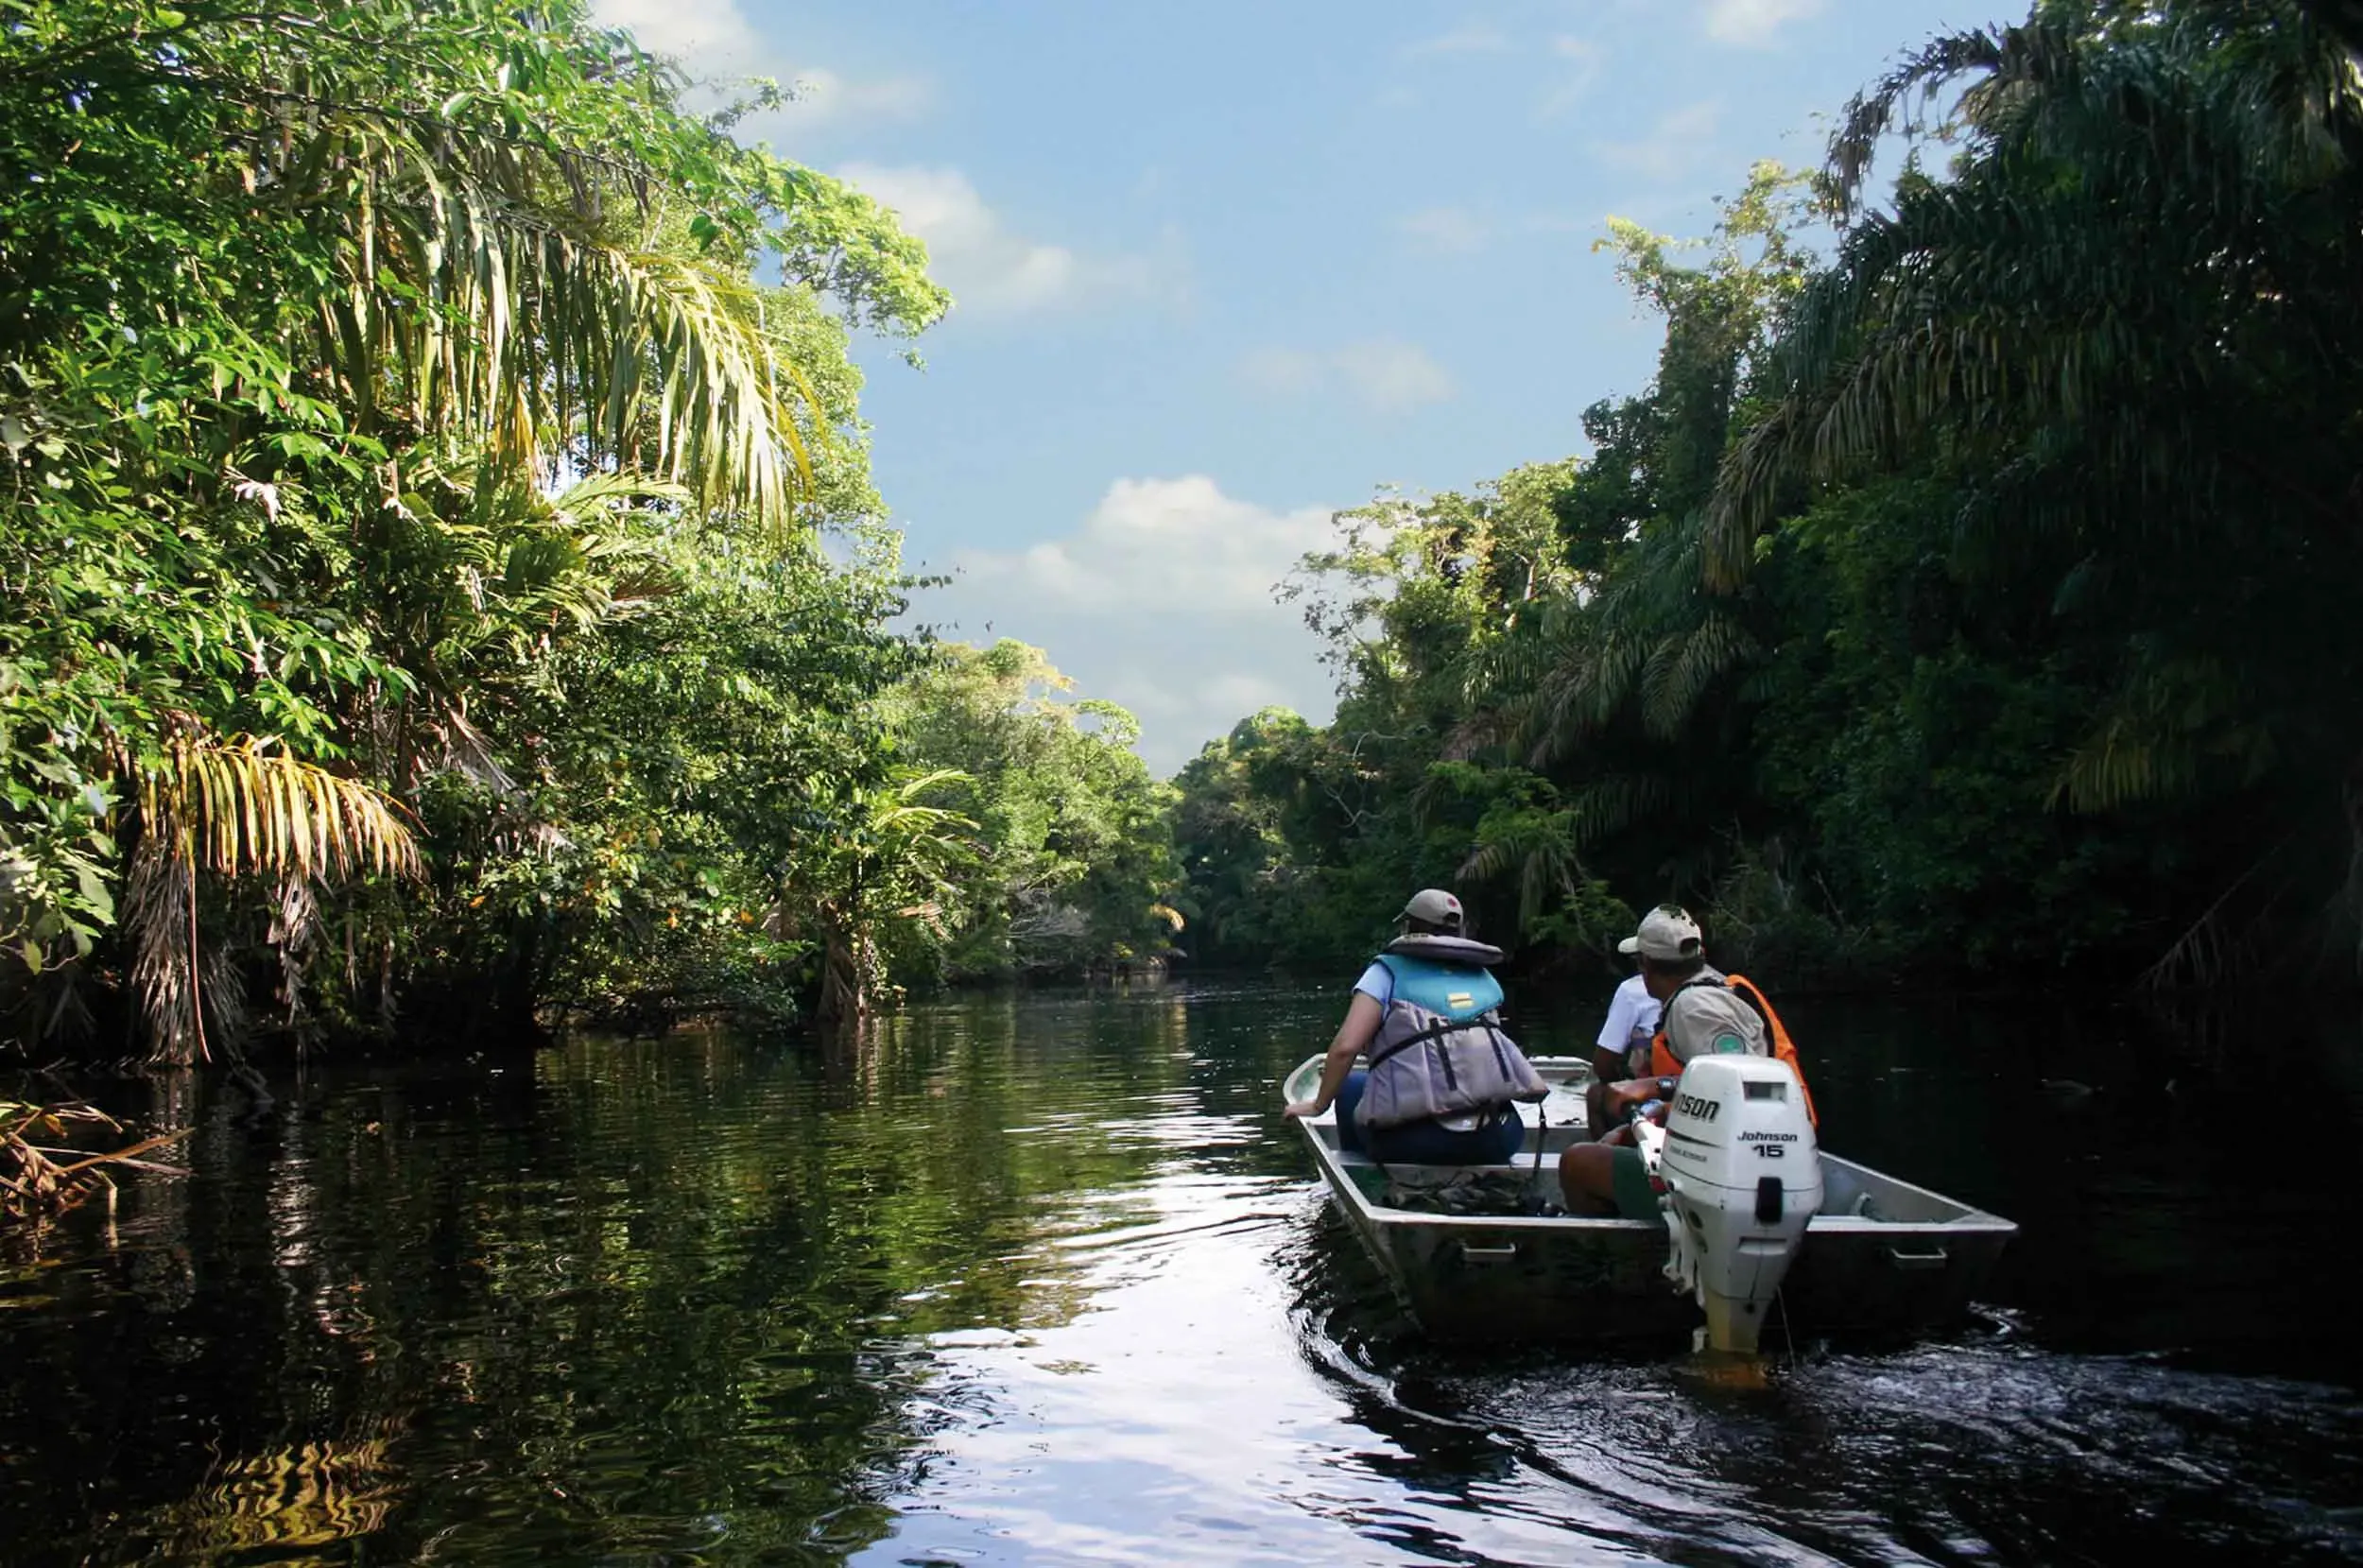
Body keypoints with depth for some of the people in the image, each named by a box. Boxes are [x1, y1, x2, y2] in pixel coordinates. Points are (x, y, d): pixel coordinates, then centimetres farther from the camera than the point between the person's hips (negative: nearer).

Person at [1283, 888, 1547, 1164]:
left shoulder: (1389, 969, 7)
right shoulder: (1484, 977, 19)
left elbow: (1345, 1046, -3)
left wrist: (1318, 1104, 12)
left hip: (1416, 1142, -3)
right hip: (1499, 1140, 4)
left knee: (1350, 1086, 25)